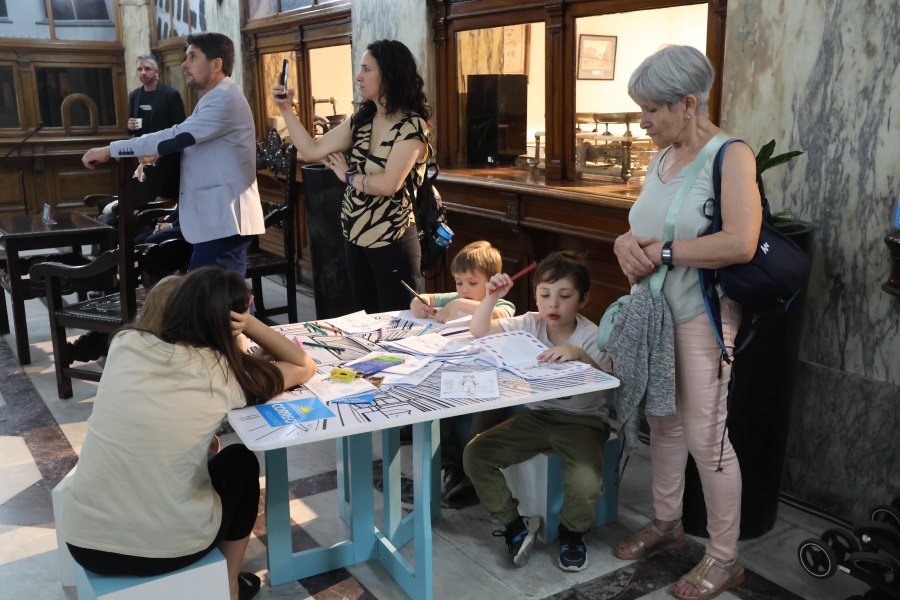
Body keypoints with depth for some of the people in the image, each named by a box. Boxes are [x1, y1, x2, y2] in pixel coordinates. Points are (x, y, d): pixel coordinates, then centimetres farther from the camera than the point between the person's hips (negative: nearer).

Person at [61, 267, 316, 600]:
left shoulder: (125, 343, 0)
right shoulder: (225, 372, -8)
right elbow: (305, 366, 8)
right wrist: (250, 324, -2)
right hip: (169, 548, -4)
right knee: (241, 462, 25)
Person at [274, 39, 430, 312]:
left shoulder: (412, 125, -14)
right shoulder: (361, 119, 8)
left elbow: (388, 184, -24)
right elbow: (312, 151, 6)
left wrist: (348, 176, -8)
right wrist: (286, 109, 2)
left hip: (392, 242, -7)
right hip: (354, 236, 8)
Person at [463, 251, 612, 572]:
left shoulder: (591, 337, -13)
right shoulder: (530, 325, -1)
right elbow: (479, 330, 2)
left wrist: (580, 355, -38)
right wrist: (492, 296, -14)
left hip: (581, 421, -4)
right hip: (536, 415, 4)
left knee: (585, 483, -33)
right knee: (474, 454, -12)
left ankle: (572, 530, 6)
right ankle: (515, 523, 7)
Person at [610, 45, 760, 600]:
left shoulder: (730, 156, -15)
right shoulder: (662, 159, 9)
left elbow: (740, 243, -28)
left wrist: (663, 252, -19)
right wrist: (626, 243, -5)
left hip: (702, 318, -7)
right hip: (654, 311, 8)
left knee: (705, 438, 0)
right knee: (664, 423, 18)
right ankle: (667, 523, 38)